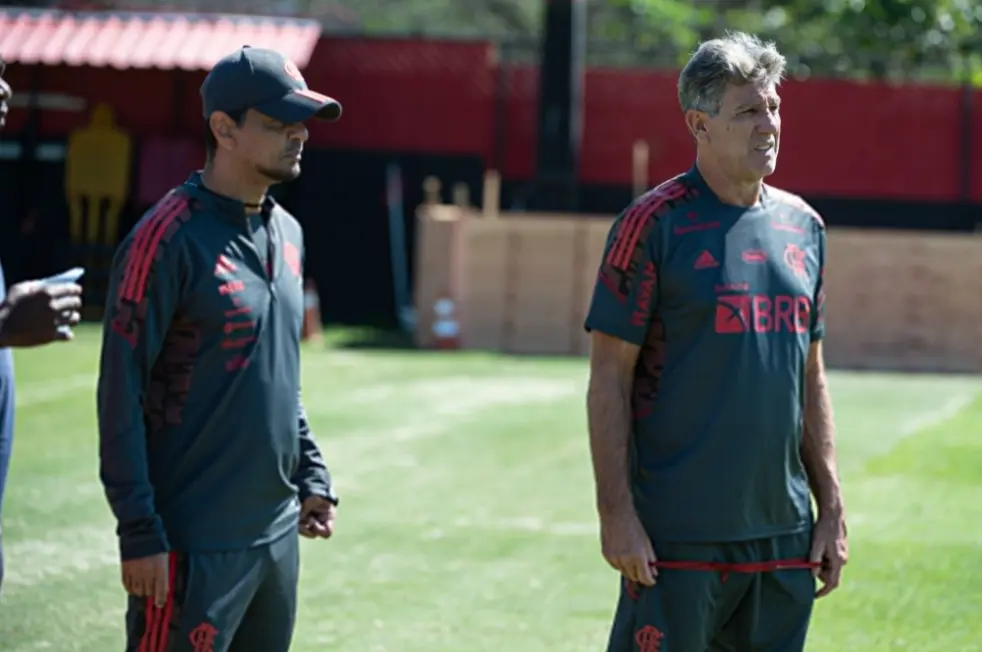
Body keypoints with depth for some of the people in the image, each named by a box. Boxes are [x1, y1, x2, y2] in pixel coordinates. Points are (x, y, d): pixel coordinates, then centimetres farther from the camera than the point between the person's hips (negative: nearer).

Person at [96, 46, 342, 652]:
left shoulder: (288, 233, 12)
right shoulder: (170, 238, -14)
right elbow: (121, 391, -14)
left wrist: (311, 476, 18)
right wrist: (140, 534, -16)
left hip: (279, 531, 8)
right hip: (196, 543, -8)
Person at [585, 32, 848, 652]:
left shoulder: (804, 227, 12)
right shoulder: (654, 224, -6)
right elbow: (610, 378, -7)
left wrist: (832, 508, 13)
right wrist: (616, 513, -14)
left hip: (784, 531, 6)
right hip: (677, 531, -6)